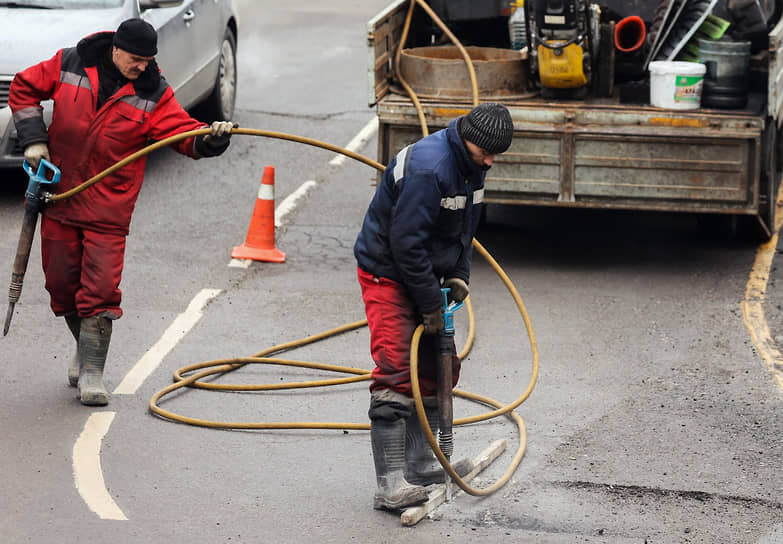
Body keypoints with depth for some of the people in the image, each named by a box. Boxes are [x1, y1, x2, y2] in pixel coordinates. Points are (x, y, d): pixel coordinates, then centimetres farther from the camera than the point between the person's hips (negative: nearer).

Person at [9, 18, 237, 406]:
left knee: (100, 288, -10)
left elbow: (185, 134, -13)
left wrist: (211, 139, -35)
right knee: (61, 280, 11)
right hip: (58, 194, 2)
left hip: (108, 207, -2)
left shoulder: (153, 95, -5)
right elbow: (24, 88, 9)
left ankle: (91, 371, -4)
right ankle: (85, 346, 33)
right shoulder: (70, 65, -3)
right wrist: (33, 137, -2)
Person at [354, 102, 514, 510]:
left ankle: (420, 464, 26)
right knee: (396, 375, -16)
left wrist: (458, 275, 2)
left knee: (439, 367, 13)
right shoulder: (428, 168, -28)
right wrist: (431, 305, -21)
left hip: (422, 272, 10)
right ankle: (390, 486, -19)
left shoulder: (471, 164, 3)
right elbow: (406, 243, -27)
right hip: (387, 274, -10)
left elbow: (465, 227, 17)